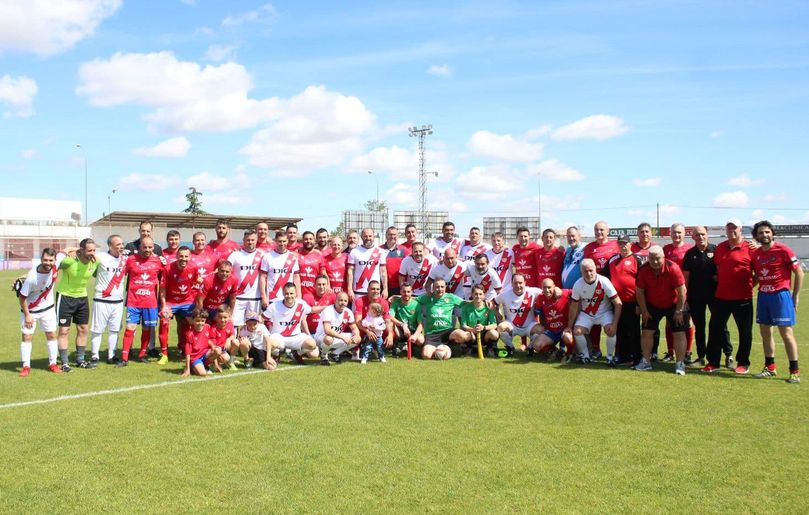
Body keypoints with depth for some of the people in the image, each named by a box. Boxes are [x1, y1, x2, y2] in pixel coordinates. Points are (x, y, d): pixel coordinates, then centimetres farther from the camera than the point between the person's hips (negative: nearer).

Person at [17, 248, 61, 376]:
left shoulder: (55, 266, -20)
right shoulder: (32, 276, -32)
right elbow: (22, 296, -19)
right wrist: (27, 315, -16)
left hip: (48, 309, 4)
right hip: (30, 310, -4)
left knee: (52, 335, 7)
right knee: (27, 337, -2)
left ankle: (52, 364, 17)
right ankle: (26, 366, 8)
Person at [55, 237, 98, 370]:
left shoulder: (96, 261, -10)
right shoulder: (69, 261, -25)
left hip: (82, 297, 5)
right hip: (65, 296, -5)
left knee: (83, 329, 10)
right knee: (64, 330, -2)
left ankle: (80, 360, 22)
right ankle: (64, 363, 7)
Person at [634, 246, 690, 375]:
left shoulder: (673, 268, -26)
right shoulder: (643, 270, -17)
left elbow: (682, 290, -20)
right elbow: (640, 291, -6)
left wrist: (679, 311, -16)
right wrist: (644, 311, -4)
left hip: (673, 305, -3)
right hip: (652, 305, 3)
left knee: (679, 333, -4)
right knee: (647, 332, 4)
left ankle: (680, 364, 3)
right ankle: (646, 362, 14)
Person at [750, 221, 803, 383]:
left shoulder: (783, 250, -9)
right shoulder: (756, 254, 8)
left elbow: (799, 273, -6)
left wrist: (795, 296, -6)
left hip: (781, 294, -6)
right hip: (763, 295, 6)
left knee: (786, 333, -6)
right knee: (765, 332, 11)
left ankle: (795, 371, 1)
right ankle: (769, 367, 22)